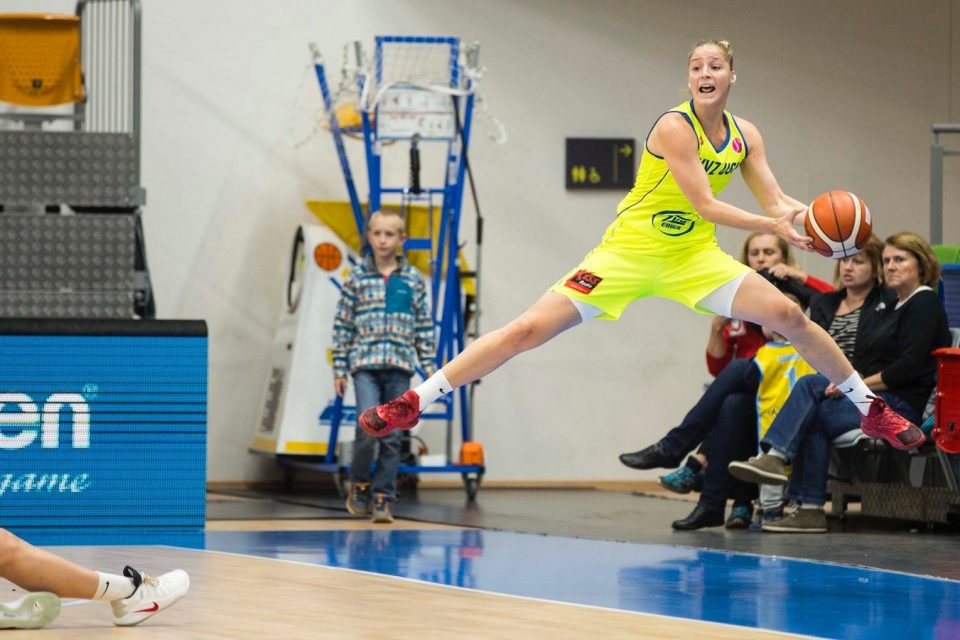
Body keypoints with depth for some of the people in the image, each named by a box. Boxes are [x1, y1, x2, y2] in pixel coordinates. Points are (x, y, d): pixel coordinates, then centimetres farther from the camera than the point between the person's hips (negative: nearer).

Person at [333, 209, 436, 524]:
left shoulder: (413, 280, 7)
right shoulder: (357, 277, 4)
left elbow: (424, 327, 11)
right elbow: (342, 325, 6)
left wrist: (429, 366, 5)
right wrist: (339, 370, 3)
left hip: (400, 367, 2)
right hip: (365, 363, -2)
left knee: (392, 438, 1)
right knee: (369, 427, -17)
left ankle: (382, 498, 10)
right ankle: (359, 483, 6)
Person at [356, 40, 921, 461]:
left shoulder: (745, 136, 0)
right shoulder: (674, 127, -19)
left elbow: (776, 201, -3)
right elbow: (704, 205, -24)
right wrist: (773, 227, -31)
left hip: (694, 257, 5)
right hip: (630, 252, -5)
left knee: (789, 316, -7)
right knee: (532, 328, -15)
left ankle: (869, 406, 14)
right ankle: (412, 404, -10)